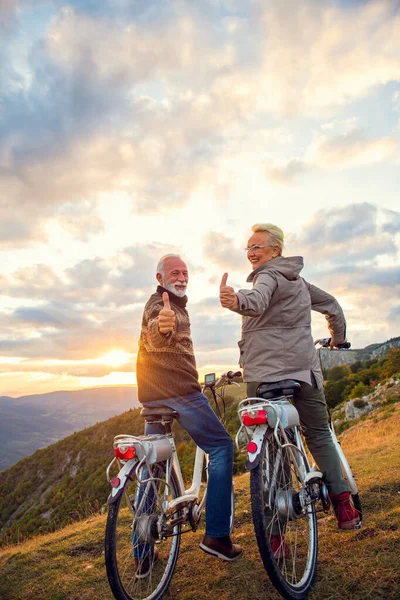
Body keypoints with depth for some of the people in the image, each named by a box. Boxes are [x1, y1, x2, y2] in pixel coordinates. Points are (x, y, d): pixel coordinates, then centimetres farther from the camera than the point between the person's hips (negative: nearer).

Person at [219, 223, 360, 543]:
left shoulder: (268, 276, -5)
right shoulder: (298, 280, 18)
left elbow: (257, 301, -29)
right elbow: (333, 306, 27)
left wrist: (237, 302, -49)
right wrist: (338, 339, 39)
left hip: (264, 372, -6)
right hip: (305, 368, 7)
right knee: (320, 435, 19)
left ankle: (274, 530, 4)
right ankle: (344, 507, 21)